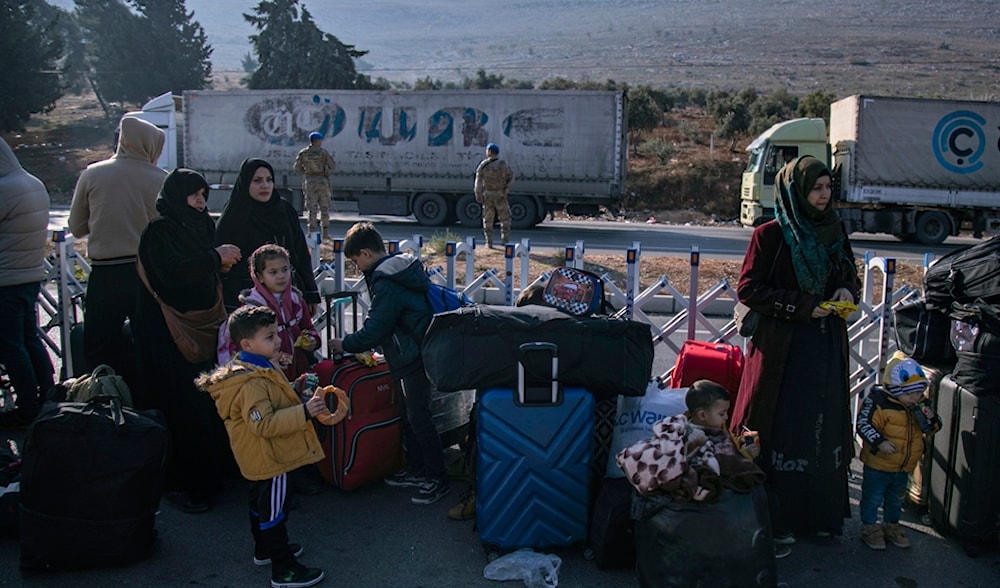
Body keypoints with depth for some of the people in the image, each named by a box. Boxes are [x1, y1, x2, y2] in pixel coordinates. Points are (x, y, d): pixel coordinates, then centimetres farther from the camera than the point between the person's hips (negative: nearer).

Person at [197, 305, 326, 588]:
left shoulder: (259, 369, 5)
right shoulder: (252, 384, -29)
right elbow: (263, 424, -35)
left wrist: (300, 401, 19)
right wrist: (304, 412, -38)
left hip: (258, 459, 11)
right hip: (270, 459, -11)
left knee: (261, 504, 25)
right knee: (272, 512, -1)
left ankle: (264, 549, 43)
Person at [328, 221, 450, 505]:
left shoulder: (385, 282, -20)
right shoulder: (406, 267, 10)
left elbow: (373, 331, -17)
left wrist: (345, 344, -1)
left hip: (414, 358, -10)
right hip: (419, 352, 10)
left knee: (419, 419, -1)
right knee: (410, 415, 19)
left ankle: (438, 480, 8)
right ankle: (416, 471, 30)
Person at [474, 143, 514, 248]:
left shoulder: (483, 164, -5)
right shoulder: (503, 164, -6)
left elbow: (478, 179, -10)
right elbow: (511, 177, 4)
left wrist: (478, 194, -7)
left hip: (487, 195, 1)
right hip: (500, 195, -1)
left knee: (488, 219, 10)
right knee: (505, 218, 9)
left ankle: (489, 242, 7)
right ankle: (505, 239, -2)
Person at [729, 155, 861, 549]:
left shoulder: (834, 231, 9)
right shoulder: (771, 234, -9)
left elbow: (850, 276, 21)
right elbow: (748, 289, -11)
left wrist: (847, 291, -2)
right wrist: (801, 306, -17)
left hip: (826, 347, 6)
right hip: (783, 348, -6)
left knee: (823, 427, 11)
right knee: (782, 430, 0)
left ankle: (818, 513, 25)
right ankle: (775, 519, 11)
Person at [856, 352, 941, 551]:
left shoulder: (920, 405, 0)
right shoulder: (877, 402, -22)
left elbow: (932, 428, 7)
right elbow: (864, 425, -23)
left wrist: (931, 418, -15)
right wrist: (880, 442, -33)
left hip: (905, 466, 6)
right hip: (877, 465, -6)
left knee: (896, 498, 22)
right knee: (873, 497, 7)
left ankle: (892, 525, 40)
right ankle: (869, 527, 23)